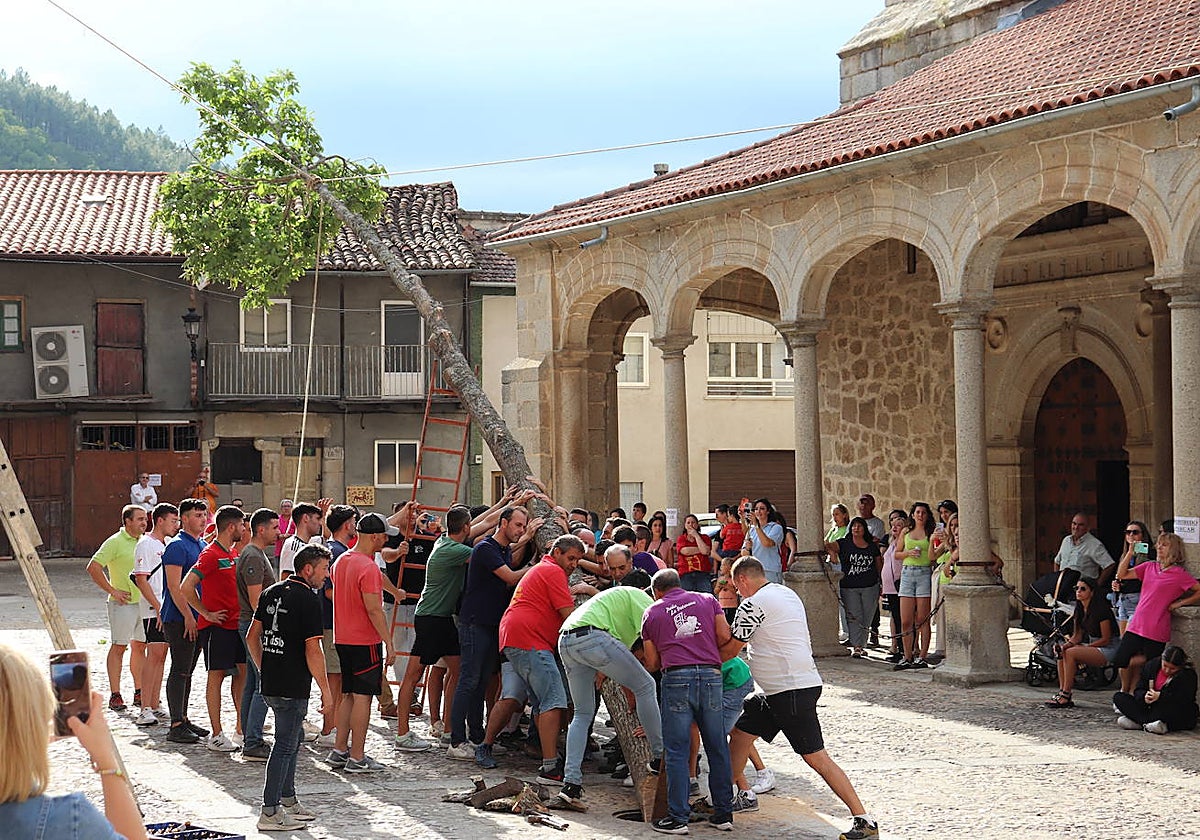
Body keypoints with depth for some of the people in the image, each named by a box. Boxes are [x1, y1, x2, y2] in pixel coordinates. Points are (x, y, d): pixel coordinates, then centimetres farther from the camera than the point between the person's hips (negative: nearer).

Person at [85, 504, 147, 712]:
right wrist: (112, 591, -14)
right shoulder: (115, 542, -10)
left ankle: (139, 692, 18)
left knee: (141, 646, 10)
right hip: (123, 602, -7)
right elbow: (93, 567, -15)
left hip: (143, 601, 7)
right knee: (118, 647, -3)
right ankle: (115, 695, 0)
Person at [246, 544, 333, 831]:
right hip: (293, 686, -8)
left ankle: (288, 801, 28)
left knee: (294, 737, 21)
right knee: (285, 744, -3)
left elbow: (252, 636, 16)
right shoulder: (309, 599, -14)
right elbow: (312, 650, -18)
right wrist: (325, 689, -11)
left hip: (270, 684, 9)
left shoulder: (270, 593, 11)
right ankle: (270, 813, -1)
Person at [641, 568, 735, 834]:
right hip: (711, 674, 2)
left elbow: (652, 663, 14)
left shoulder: (652, 612, 15)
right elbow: (725, 636, 5)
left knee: (677, 751, 0)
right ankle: (724, 813, 12)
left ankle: (678, 817, -2)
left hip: (677, 677, -2)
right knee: (717, 748, 9)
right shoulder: (707, 600, 17)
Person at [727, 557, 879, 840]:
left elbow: (731, 649, -5)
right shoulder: (786, 593, 15)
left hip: (793, 691, -10)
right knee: (739, 733, 17)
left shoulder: (754, 604, -13)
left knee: (816, 758, -10)